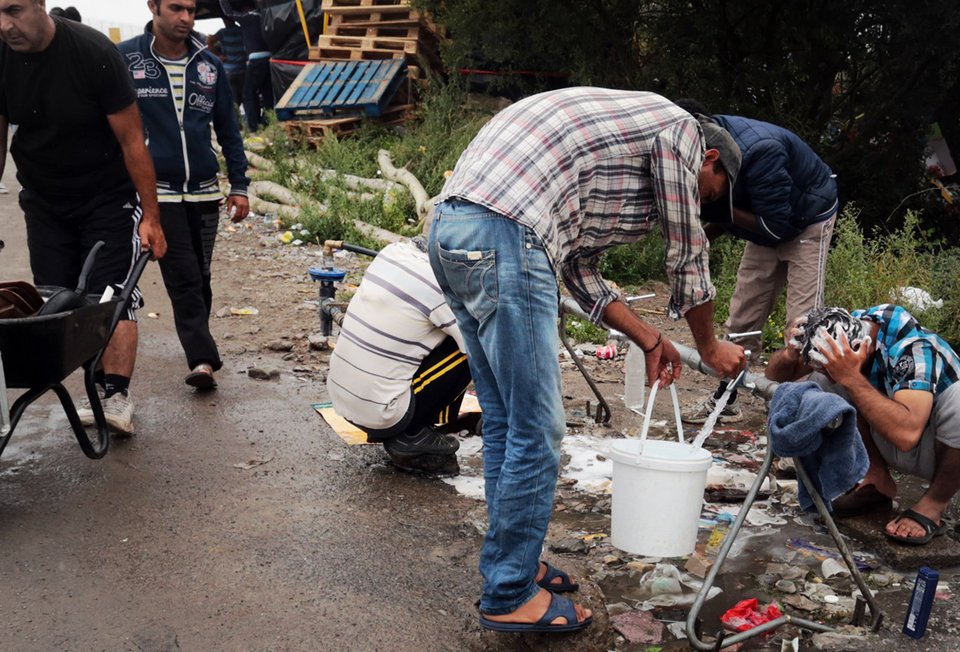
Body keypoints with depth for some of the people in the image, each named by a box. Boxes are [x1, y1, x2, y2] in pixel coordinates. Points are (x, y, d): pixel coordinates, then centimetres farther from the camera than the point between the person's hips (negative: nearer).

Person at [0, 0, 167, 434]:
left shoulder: (94, 53, -20)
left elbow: (131, 141, -14)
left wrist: (151, 217, -13)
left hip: (108, 198, -4)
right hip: (43, 201, 4)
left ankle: (116, 400, -17)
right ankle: (97, 388, 5)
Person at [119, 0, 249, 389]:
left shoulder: (209, 65, 7)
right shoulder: (124, 59, -3)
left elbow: (228, 130, 12)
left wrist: (239, 187, 8)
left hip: (204, 192, 4)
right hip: (158, 191, -3)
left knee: (200, 277, 10)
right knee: (183, 278, -8)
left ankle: (197, 346, 25)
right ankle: (202, 359, -7)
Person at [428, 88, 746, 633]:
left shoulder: (625, 131, 32)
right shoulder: (681, 130, 6)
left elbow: (580, 268, 29)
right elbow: (688, 259, 10)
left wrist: (649, 340, 30)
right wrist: (710, 347, 26)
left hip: (452, 227, 10)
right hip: (503, 236, -10)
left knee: (505, 422, 18)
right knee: (537, 431, -1)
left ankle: (509, 565, 30)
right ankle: (510, 596, 10)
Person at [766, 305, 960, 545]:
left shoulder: (915, 349, -32)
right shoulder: (842, 330, -15)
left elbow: (906, 434, -47)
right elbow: (776, 375, -7)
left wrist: (851, 377, -44)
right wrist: (789, 354, -29)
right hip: (892, 442, 6)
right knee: (821, 380, -10)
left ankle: (934, 504, -13)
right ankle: (878, 481, 1)